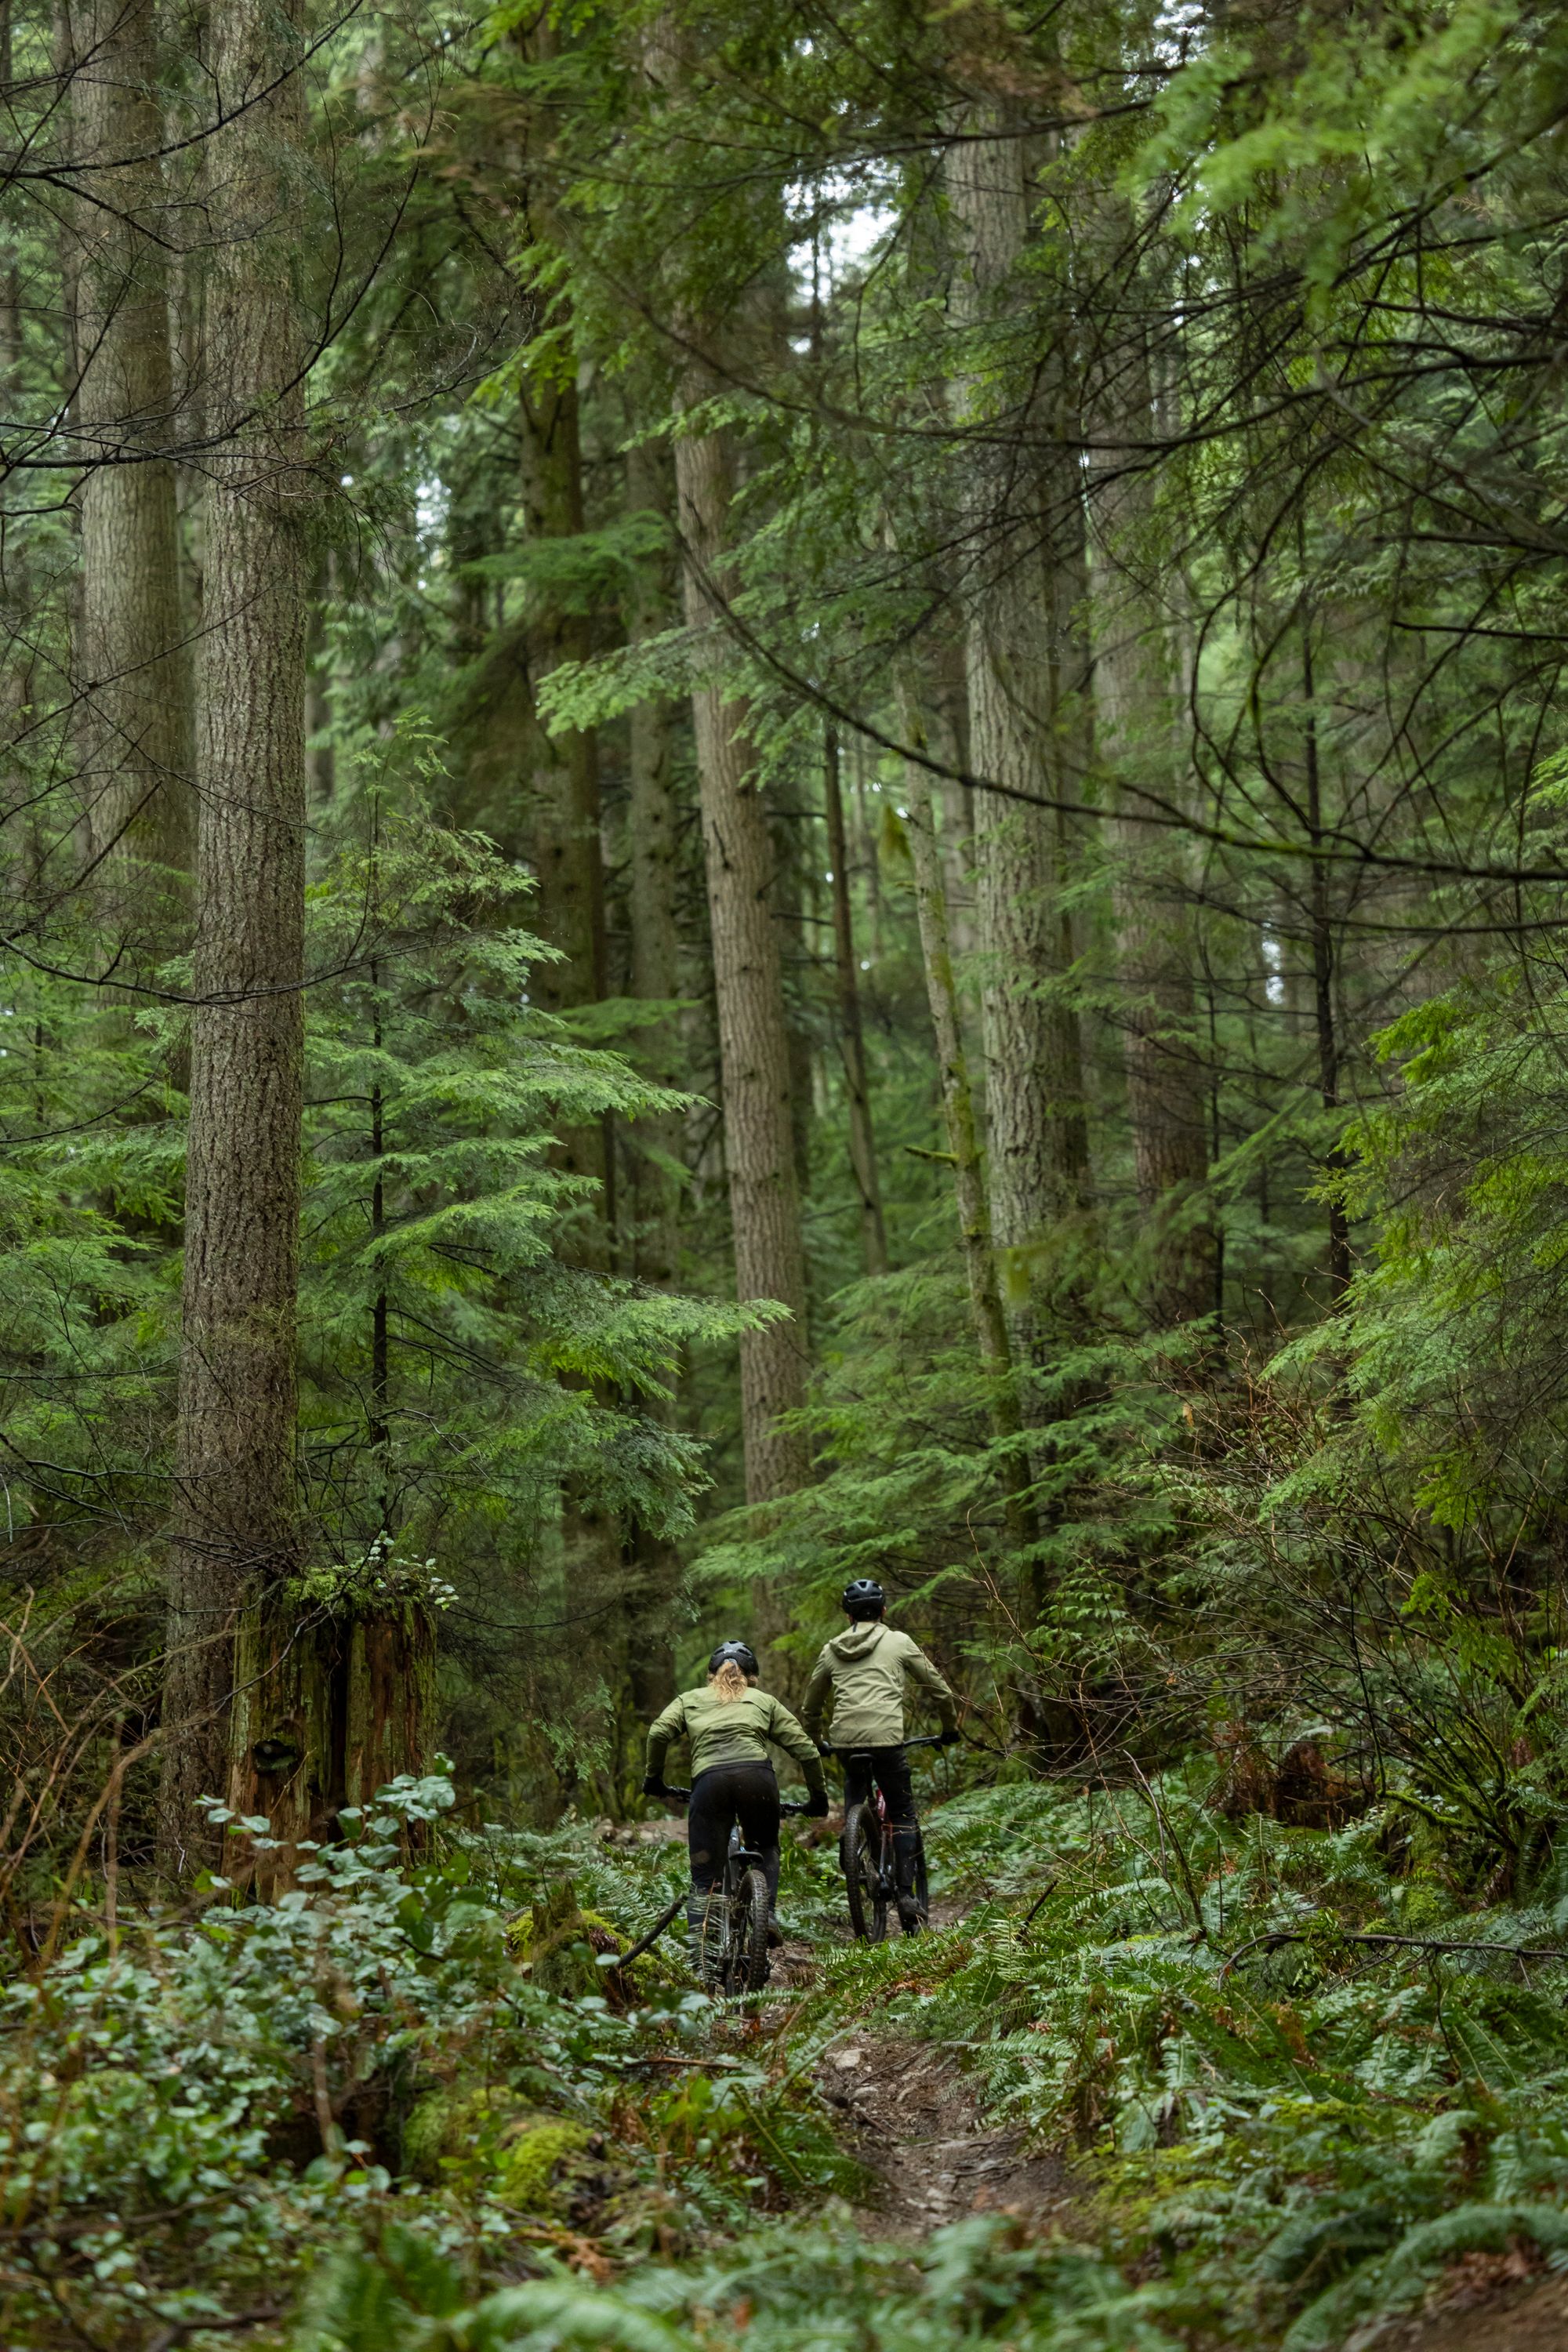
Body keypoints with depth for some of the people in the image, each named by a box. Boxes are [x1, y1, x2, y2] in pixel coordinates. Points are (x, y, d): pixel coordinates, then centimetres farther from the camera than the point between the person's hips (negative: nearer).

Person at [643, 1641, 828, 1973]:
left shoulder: (690, 1700, 28)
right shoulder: (765, 1702, 28)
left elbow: (659, 1732, 9)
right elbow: (805, 1748, 19)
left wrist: (653, 1777, 20)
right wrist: (818, 1795, 28)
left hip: (709, 1780, 0)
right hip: (756, 1773, 0)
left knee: (703, 1880, 6)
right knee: (765, 1847, 29)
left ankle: (700, 1965, -5)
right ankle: (767, 1912, 6)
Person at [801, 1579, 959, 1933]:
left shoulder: (831, 1650, 19)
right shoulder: (898, 1642, 11)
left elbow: (811, 1706, 27)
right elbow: (937, 1688, 16)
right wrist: (950, 1728, 31)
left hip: (845, 1740, 3)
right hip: (886, 1737, -3)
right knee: (904, 1815, 7)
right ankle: (906, 1893, -4)